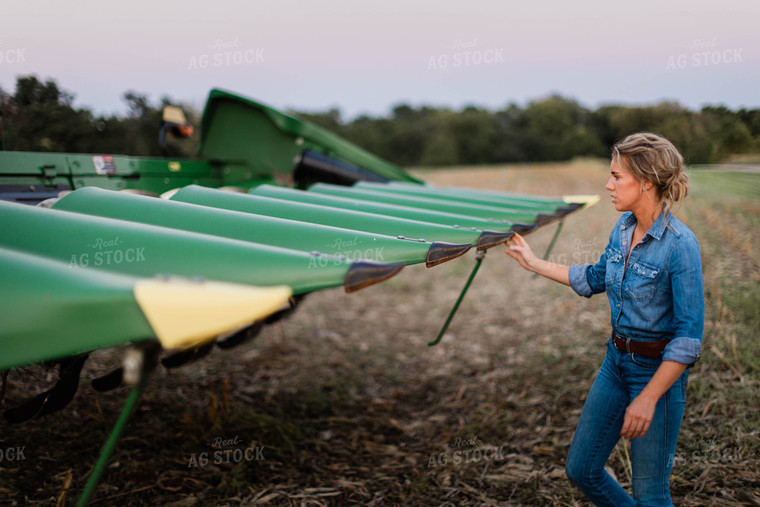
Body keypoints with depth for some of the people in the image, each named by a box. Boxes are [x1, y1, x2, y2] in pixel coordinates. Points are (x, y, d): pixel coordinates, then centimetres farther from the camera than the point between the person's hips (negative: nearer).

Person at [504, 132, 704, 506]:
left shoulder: (680, 244, -22)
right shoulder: (623, 228, 1)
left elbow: (689, 336, -21)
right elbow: (595, 279, 19)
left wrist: (648, 398, -22)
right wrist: (534, 263, 21)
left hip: (658, 371, -7)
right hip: (616, 362, 7)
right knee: (580, 469, 14)